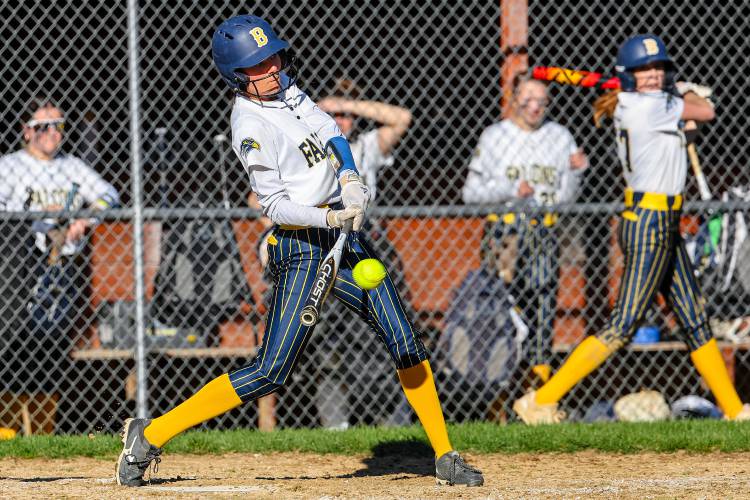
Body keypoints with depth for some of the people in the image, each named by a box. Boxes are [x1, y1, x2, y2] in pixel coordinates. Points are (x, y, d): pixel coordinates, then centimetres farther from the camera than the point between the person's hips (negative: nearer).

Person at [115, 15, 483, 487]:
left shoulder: (287, 91, 9)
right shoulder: (251, 125, -15)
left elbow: (332, 134, 6)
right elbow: (275, 204, -18)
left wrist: (350, 178, -12)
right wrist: (327, 218, -30)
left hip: (346, 235, 8)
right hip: (302, 248, -8)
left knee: (404, 342, 3)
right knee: (270, 373, -10)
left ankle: (445, 456, 13)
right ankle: (150, 435, -3)